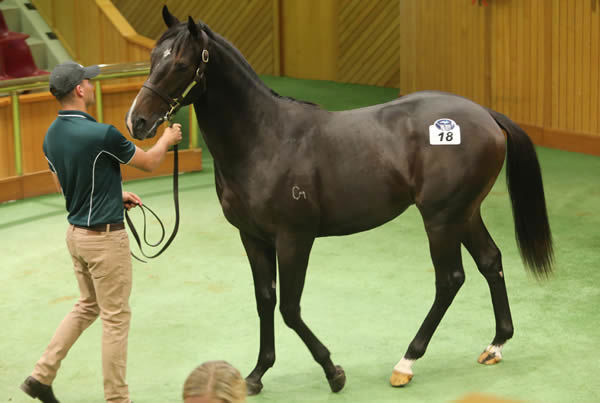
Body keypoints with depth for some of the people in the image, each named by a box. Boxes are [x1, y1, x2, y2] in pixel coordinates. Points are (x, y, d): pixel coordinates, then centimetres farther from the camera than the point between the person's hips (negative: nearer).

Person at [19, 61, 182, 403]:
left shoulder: (52, 135, 1)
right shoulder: (101, 134, -23)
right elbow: (149, 162, -8)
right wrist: (167, 139, 13)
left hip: (77, 232, 8)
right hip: (105, 237, -8)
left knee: (87, 306, 23)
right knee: (116, 317, 3)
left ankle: (42, 375, 21)